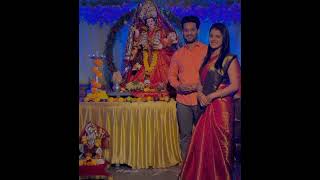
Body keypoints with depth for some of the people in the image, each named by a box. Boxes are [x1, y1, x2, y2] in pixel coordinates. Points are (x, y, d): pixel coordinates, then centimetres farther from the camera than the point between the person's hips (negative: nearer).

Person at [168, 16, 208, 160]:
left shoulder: (207, 50, 3)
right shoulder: (178, 53, 13)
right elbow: (171, 75, 13)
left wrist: (199, 86, -16)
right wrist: (178, 85, -7)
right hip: (183, 100, 3)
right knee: (185, 135, 8)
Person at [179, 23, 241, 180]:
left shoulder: (230, 59, -5)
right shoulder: (207, 58, 15)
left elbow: (235, 85, -12)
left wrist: (211, 96, -14)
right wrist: (200, 94, -5)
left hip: (221, 106, -6)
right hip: (206, 106, 6)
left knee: (218, 144, 2)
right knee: (201, 141, 6)